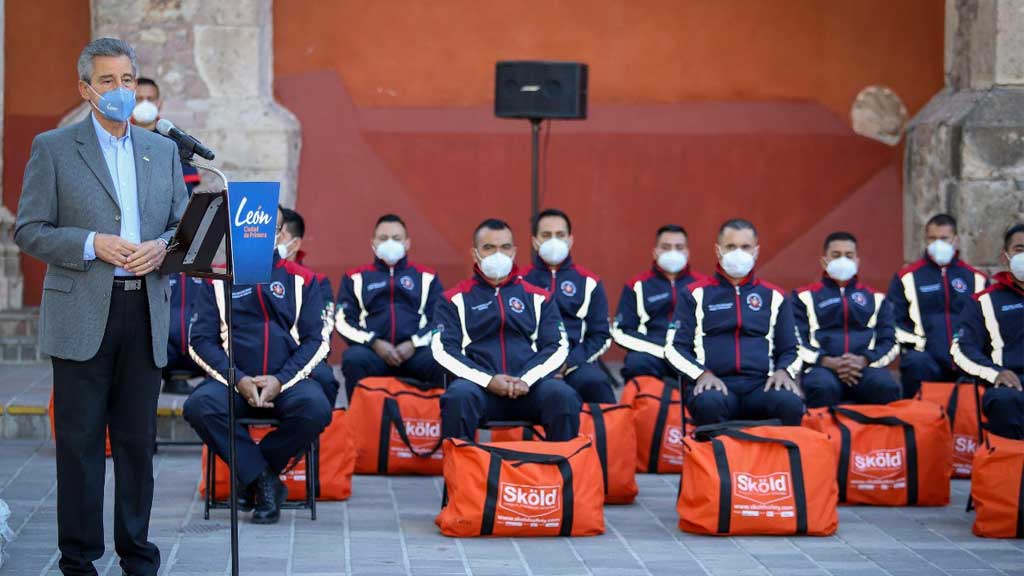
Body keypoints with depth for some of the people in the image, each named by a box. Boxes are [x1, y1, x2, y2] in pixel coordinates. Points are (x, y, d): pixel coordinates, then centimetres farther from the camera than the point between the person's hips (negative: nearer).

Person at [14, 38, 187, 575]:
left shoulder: (163, 150, 14)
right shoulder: (53, 149, 2)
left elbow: (184, 225, 16)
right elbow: (29, 230, -3)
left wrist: (161, 247, -6)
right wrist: (92, 244, -16)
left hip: (145, 313, 4)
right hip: (83, 314, -3)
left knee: (138, 439, 7)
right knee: (80, 440, 0)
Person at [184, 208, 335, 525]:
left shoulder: (300, 279, 12)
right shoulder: (217, 281, 12)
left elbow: (318, 339, 5)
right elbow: (200, 341, 3)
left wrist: (281, 380, -11)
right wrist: (237, 379, -13)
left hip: (288, 381, 0)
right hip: (233, 379, 0)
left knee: (316, 407, -33)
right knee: (199, 405, -32)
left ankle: (251, 474, -8)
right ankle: (265, 480, -17)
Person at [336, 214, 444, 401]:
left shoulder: (426, 278, 20)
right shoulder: (356, 278, 20)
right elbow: (343, 320, 9)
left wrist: (413, 343, -8)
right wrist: (375, 343, -7)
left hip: (415, 352, 0)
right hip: (372, 351, 0)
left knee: (440, 363, -33)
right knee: (354, 359, -35)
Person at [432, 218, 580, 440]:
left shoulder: (537, 297, 20)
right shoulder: (456, 299, 15)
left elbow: (559, 346, 11)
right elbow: (443, 349, 4)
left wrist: (527, 379, -9)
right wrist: (488, 380, -11)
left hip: (530, 387, 1)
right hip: (479, 385, -1)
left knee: (563, 396, -31)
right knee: (459, 396, -36)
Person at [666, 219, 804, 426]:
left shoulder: (774, 296, 20)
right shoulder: (697, 294, 15)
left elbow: (790, 350, 21)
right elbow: (674, 347, 10)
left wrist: (783, 371, -3)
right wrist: (702, 374, -9)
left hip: (761, 387, 1)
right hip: (715, 384, -1)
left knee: (790, 402, -34)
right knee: (709, 402, -39)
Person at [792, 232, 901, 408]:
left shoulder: (875, 298, 25)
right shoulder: (805, 297, 18)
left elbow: (890, 342, 15)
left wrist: (863, 360, -7)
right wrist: (828, 362, -12)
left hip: (866, 367, 2)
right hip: (822, 367, -2)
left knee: (887, 388, -35)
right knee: (823, 387, -40)